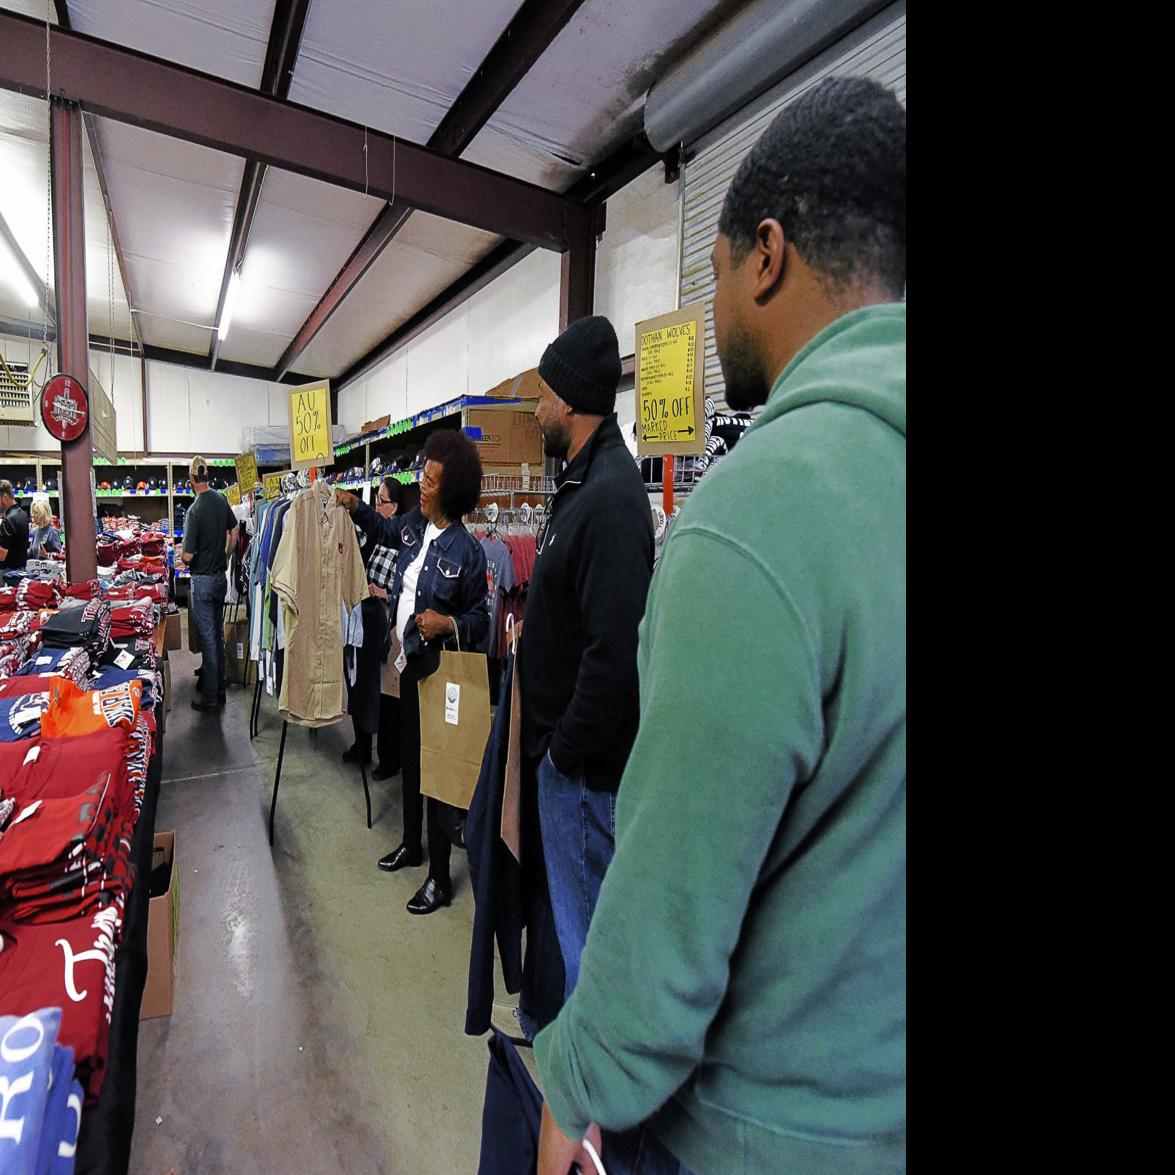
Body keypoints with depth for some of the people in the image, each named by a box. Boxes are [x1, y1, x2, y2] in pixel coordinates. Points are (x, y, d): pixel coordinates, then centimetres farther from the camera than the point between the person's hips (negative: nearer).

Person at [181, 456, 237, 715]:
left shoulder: (195, 510, -20)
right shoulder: (221, 499, 0)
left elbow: (188, 555, -19)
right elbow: (234, 533, 14)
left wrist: (181, 555, 3)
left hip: (202, 581, -6)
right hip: (221, 577, 6)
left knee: (208, 639, 0)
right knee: (218, 635, 16)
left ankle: (210, 700, 9)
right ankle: (218, 689, 27)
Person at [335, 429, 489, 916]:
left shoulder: (467, 550, -17)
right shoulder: (414, 523, 3)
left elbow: (480, 617, -10)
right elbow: (384, 530, 28)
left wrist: (450, 625, -27)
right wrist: (355, 507, 17)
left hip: (436, 670, -8)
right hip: (405, 661, 8)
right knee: (408, 757, 21)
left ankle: (439, 878, 18)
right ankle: (411, 844, 43)